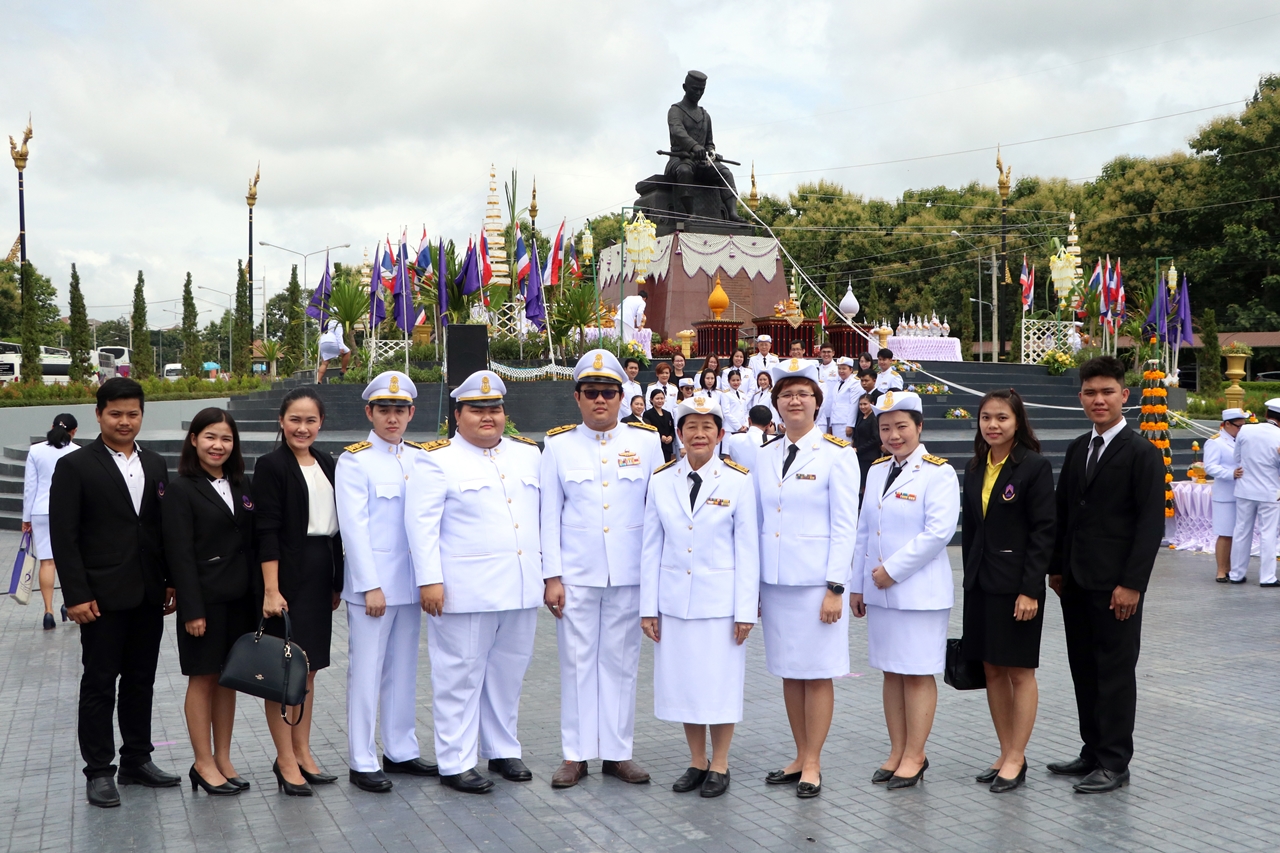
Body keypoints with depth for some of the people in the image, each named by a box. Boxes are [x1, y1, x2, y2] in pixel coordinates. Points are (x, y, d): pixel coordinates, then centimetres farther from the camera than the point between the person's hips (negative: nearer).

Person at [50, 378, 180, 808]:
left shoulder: (156, 465, 11)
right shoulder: (75, 466, -5)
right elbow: (63, 537, -9)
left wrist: (172, 582, 7)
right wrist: (77, 595, -14)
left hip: (149, 596, 5)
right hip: (103, 597, -5)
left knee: (141, 681, 13)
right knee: (99, 684, 3)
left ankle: (137, 760, 24)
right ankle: (99, 771, 12)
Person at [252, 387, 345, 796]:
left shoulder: (326, 464, 11)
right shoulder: (271, 465, -8)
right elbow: (266, 532, -13)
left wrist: (337, 581, 13)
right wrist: (271, 590, -18)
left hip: (321, 574, 7)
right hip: (287, 574, -7)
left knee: (309, 668, 12)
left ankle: (302, 752, 21)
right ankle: (285, 761, 6)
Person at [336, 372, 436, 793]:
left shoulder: (420, 458, 10)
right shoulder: (354, 461, -5)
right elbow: (354, 526, -9)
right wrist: (371, 586, -13)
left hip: (410, 581, 5)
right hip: (370, 582, -5)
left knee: (404, 669, 12)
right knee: (366, 671, 0)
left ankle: (401, 750, 22)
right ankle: (362, 762, 8)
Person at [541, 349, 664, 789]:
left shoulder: (646, 440, 4)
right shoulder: (558, 444, 3)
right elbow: (550, 515, 3)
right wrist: (551, 576, -2)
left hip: (630, 573, 0)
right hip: (576, 573, 0)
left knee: (621, 661, 6)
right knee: (577, 661, 4)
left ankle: (617, 752, 18)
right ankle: (576, 754, 15)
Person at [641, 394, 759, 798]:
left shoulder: (738, 481, -4)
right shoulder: (661, 481, 3)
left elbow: (747, 548, -3)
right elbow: (651, 547, 6)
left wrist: (746, 609, -6)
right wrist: (648, 606, 3)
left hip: (720, 598, -3)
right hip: (674, 598, 3)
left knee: (720, 681, 3)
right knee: (682, 681, 9)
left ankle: (719, 765, 19)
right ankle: (697, 762, 24)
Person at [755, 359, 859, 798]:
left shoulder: (836, 455, -5)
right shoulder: (765, 456, 9)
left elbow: (844, 527, -8)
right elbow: (758, 523, 12)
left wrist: (835, 588, -13)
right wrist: (752, 584, 9)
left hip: (815, 580, -5)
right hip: (774, 580, 5)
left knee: (817, 673, 1)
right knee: (788, 671, 11)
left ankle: (813, 764, 12)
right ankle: (800, 758, 22)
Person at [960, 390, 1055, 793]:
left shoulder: (1035, 467, -9)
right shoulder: (975, 469, 9)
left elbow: (1044, 531, -12)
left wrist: (1029, 589, -16)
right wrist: (971, 576, 10)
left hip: (1017, 584, -6)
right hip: (980, 582, 6)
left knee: (1020, 671, 3)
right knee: (992, 669, 11)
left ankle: (1016, 760, 10)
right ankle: (1006, 754, 21)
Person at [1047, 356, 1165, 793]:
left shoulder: (1142, 453, -9)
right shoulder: (1077, 450, 12)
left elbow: (1151, 523, -12)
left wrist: (1131, 583, -16)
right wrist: (1056, 568, 11)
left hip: (1115, 585, -7)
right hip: (1076, 581, 7)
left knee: (1115, 671, 1)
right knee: (1084, 669, 13)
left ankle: (1115, 763, 10)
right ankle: (1093, 752, 24)